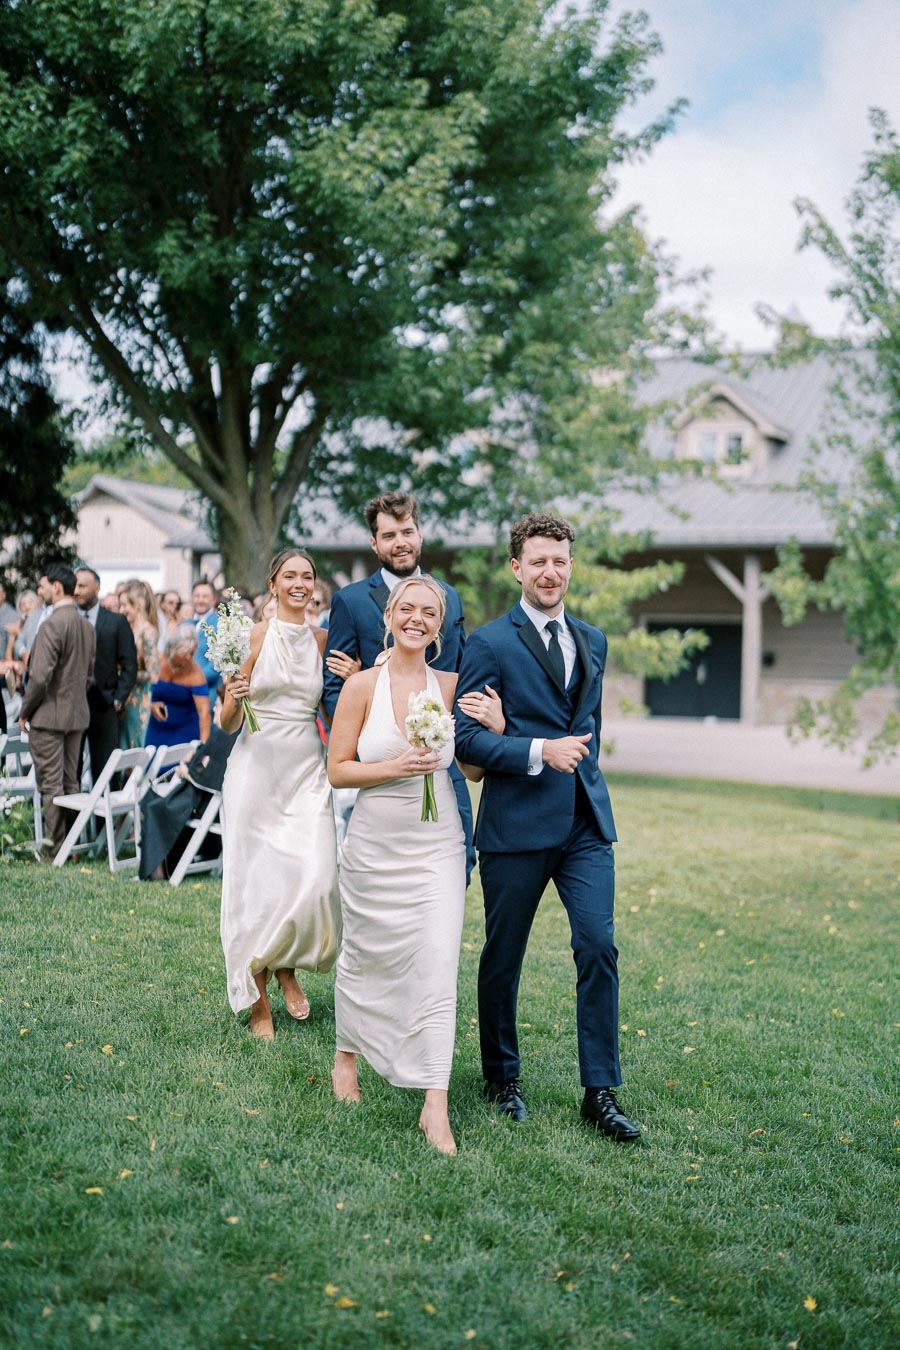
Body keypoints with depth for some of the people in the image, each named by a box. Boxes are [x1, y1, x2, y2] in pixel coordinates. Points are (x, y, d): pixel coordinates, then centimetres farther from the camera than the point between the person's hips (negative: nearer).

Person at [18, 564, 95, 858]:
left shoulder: (52, 625, -17)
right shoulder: (87, 626, 9)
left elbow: (41, 676, -20)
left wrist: (24, 712, -8)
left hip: (48, 714, -8)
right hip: (77, 714, 8)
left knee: (51, 784, -2)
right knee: (71, 781, 13)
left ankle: (55, 847, 0)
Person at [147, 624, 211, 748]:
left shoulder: (195, 674, -22)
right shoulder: (157, 662, -11)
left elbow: (204, 712, -29)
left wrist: (203, 743, -39)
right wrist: (151, 703, -12)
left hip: (185, 732, -3)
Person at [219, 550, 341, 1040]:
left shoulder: (322, 640, 8)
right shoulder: (254, 636, -2)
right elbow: (227, 724, -1)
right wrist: (232, 698, -22)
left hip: (307, 771, 3)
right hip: (257, 768, -3)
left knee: (315, 883, -8)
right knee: (256, 884, -1)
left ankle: (288, 967, 23)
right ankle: (258, 1003, 16)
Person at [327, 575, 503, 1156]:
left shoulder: (452, 686, 1)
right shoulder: (363, 685, -4)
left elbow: (474, 768, 7)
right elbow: (338, 770, -2)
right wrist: (394, 768, -17)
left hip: (436, 847, 1)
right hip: (375, 845, 0)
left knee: (437, 965, -8)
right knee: (365, 956, 15)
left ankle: (435, 1108, -5)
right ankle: (347, 1054, 43)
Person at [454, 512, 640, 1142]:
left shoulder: (593, 641, 13)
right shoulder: (490, 642, -5)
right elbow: (465, 735, -11)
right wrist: (539, 752, -19)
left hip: (586, 822, 4)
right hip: (517, 823, -4)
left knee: (599, 947, -5)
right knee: (503, 956, 8)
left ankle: (601, 1092, 5)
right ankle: (502, 1075, 29)